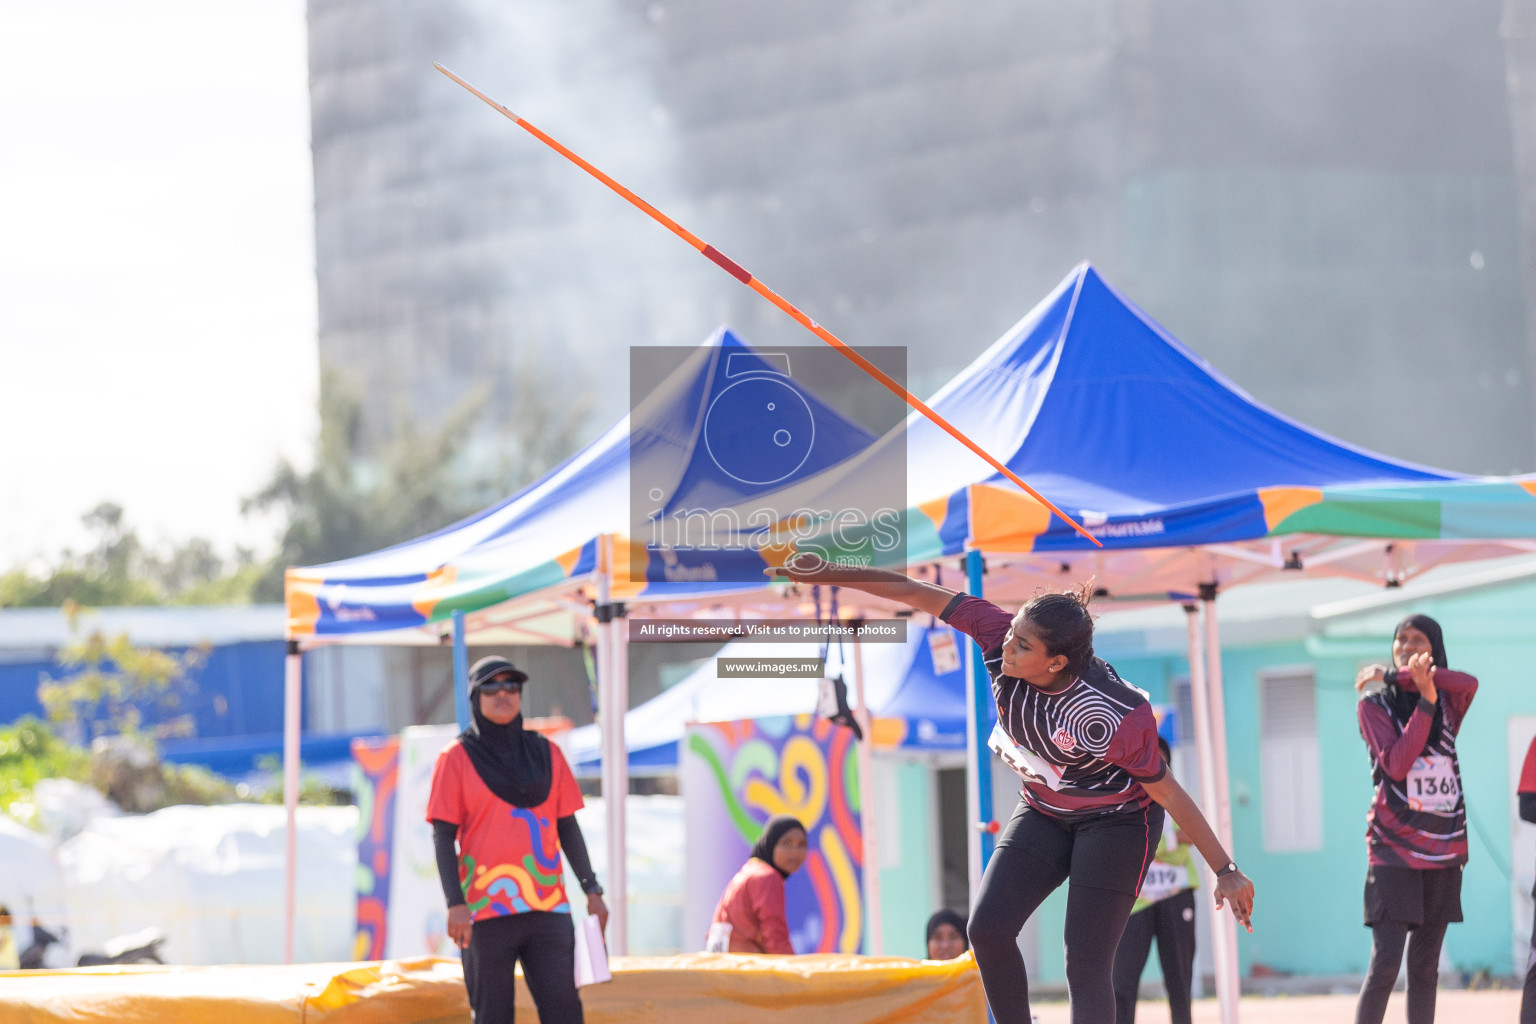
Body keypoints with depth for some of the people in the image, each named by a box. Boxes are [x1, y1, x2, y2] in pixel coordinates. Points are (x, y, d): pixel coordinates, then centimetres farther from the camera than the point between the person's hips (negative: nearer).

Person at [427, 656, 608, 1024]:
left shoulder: (546, 755, 14)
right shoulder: (457, 758, 3)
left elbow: (567, 827, 16)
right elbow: (443, 837, -1)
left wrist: (592, 891, 9)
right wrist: (455, 905, -12)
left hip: (548, 907, 3)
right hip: (485, 910, -3)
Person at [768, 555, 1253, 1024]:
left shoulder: (1112, 716, -36)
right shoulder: (999, 635, -23)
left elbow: (1167, 792, -25)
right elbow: (915, 593, -14)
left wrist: (1226, 871, -19)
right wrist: (828, 573, -11)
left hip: (1117, 821, -6)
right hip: (1044, 812, 6)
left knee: (1086, 963, -13)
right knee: (988, 929, -6)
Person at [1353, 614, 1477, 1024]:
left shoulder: (1447, 705, 11)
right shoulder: (1374, 706, 1)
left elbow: (1469, 685, -14)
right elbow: (1396, 764, -14)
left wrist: (1396, 676, -15)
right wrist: (1425, 700, -19)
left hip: (1443, 850, 4)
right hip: (1394, 850, -4)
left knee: (1425, 966, 4)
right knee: (1386, 961, -14)